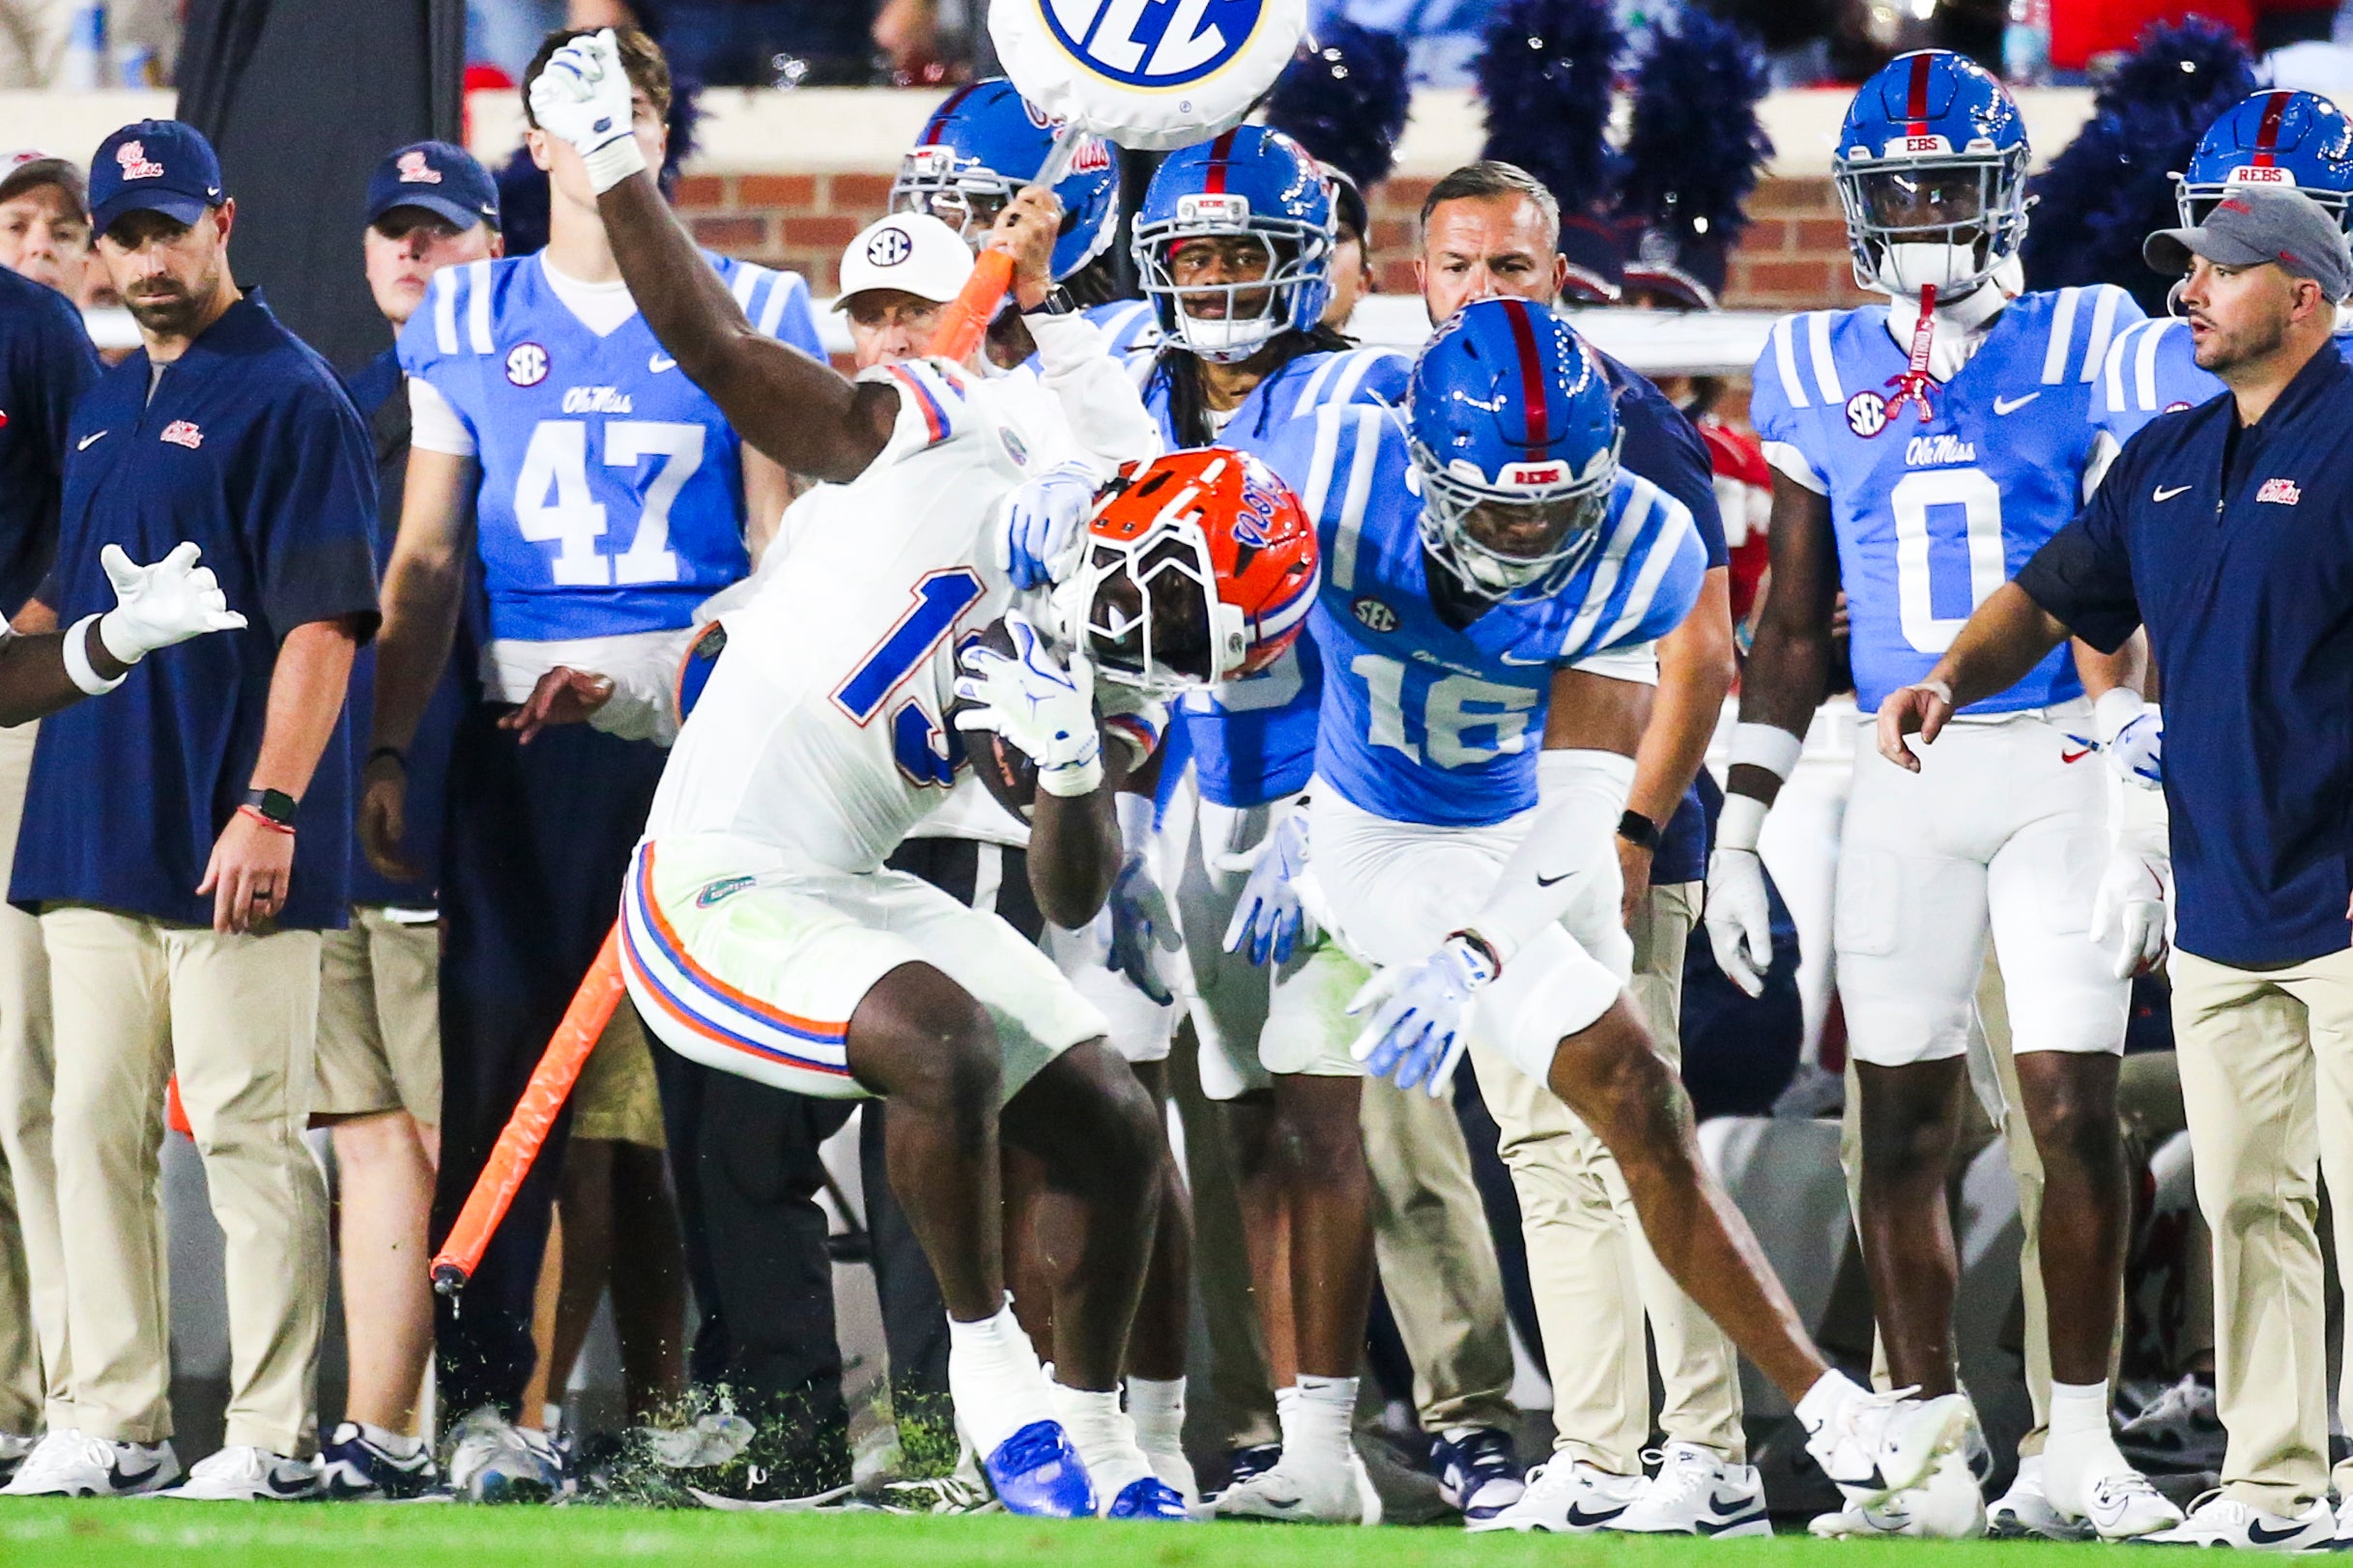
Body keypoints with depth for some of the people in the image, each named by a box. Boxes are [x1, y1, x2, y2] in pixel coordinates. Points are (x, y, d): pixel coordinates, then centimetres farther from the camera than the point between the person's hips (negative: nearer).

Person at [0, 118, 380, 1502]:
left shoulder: (287, 396, -7)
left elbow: (324, 623, -13)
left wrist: (270, 806, -20)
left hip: (230, 848, -8)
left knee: (248, 1130, -6)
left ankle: (276, 1436, -2)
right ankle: (116, 1425, 11)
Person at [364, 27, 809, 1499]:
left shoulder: (745, 313, 7)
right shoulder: (468, 324, 12)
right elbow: (427, 559, 13)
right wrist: (385, 750, 5)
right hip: (520, 722, 1)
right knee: (499, 1056, -4)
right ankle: (486, 1392, -1)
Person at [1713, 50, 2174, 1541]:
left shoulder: (2082, 350, -1)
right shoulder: (1820, 374, 8)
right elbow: (1796, 621, 13)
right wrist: (1739, 829, 9)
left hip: (2062, 755, -3)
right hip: (1903, 774, 3)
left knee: (2076, 1110, -6)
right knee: (1904, 1123, 1)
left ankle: (2079, 1445, 2)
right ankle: (1932, 1460, 7)